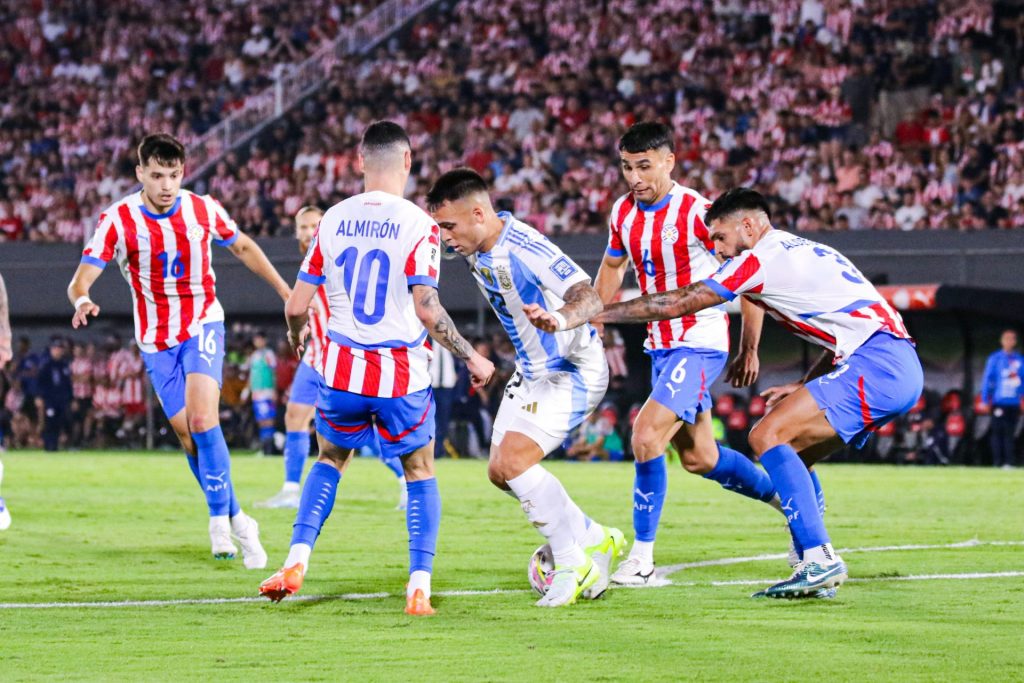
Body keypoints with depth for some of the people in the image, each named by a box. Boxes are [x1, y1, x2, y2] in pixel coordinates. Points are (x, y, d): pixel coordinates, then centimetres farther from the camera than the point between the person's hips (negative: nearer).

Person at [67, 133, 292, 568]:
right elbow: (81, 279, -18)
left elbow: (243, 247, 11)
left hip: (202, 327, -1)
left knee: (202, 421, -21)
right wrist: (82, 300, -42)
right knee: (188, 438, 3)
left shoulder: (203, 210, -9)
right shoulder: (117, 220, -14)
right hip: (156, 340, 1)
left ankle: (220, 520, -13)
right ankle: (235, 518, 21)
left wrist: (287, 292, 14)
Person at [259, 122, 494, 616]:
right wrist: (471, 358, -6)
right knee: (420, 473, 15)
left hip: (342, 371, 3)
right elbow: (426, 308, -18)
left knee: (331, 460, 25)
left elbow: (296, 305, 3)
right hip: (402, 378, -3)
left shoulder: (333, 220, 1)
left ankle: (296, 560, 9)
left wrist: (297, 335, 25)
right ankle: (419, 588, 2)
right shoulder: (418, 225, -11)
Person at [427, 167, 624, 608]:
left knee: (513, 460, -21)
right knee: (500, 471, 7)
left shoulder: (526, 249, -29)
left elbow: (589, 298, -40)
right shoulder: (477, 249, -3)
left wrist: (560, 319, -59)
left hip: (573, 371, -10)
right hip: (532, 371, 10)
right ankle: (594, 540, 21)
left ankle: (573, 562, -7)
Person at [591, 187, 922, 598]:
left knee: (768, 436, -14)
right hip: (902, 369, 10)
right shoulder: (803, 253, 26)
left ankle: (819, 559, -22)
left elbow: (676, 304, -1)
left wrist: (596, 314, 6)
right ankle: (816, 567, 9)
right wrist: (803, 387, 22)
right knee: (790, 453, 15)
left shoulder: (762, 257, -2)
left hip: (877, 363, -10)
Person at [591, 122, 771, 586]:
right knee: (698, 458, 14)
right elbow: (612, 268, 23)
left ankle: (642, 555, -11)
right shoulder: (624, 213, 2)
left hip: (701, 345, -8)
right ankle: (786, 499, 36)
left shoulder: (696, 213, -18)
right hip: (661, 347, 8)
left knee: (645, 438, -20)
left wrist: (749, 351, -6)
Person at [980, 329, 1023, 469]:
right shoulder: (994, 359, 2)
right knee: (998, 431, -4)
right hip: (999, 402, -2)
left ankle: (1010, 462, 4)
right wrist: (985, 400, -3)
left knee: (1010, 432, 3)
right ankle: (997, 462, -2)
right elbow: (987, 379, 2)